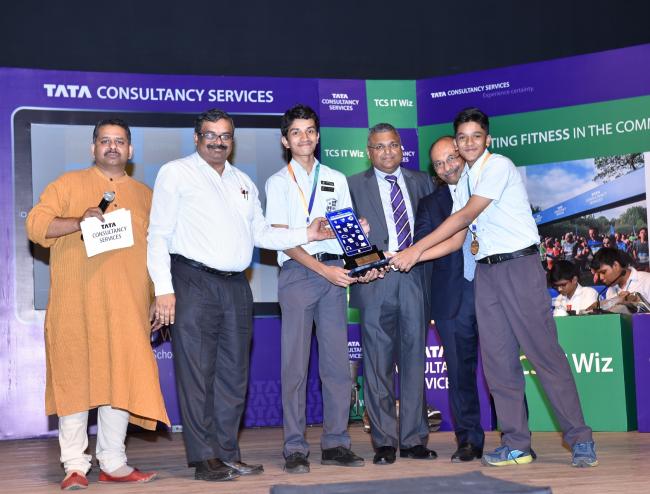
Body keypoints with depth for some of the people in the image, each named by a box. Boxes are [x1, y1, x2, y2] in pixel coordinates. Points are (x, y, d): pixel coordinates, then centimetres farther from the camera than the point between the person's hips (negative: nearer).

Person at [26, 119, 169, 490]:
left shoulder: (145, 195, 19)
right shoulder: (69, 184, 11)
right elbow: (36, 224, -1)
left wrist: (159, 299, 11)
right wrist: (79, 221, -16)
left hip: (126, 307, 2)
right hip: (75, 305, -2)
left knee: (121, 379, 0)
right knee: (75, 379, -3)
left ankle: (113, 463, 8)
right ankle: (75, 466, 3)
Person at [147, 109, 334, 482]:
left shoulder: (243, 182, 20)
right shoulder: (176, 173, 3)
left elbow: (261, 233, 22)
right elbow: (159, 234, -3)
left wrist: (306, 234, 9)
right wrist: (164, 289, -12)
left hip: (236, 286, 6)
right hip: (193, 283, -6)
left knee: (234, 374, 8)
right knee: (197, 372, -5)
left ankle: (228, 454, 17)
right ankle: (205, 459, 2)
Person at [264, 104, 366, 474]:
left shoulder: (337, 179, 16)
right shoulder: (279, 182, 6)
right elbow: (283, 238, -3)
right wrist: (322, 269, -14)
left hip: (335, 271, 3)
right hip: (297, 273, -3)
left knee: (338, 361, 1)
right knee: (296, 363, -4)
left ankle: (336, 443, 8)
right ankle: (296, 448, 1)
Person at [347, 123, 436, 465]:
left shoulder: (421, 181, 16)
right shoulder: (354, 186, 9)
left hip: (416, 279, 2)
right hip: (376, 280, -2)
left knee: (414, 359, 5)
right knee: (378, 363, -1)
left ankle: (414, 439, 13)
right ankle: (384, 442, 6)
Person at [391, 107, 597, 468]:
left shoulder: (499, 166, -6)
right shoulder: (464, 182, 16)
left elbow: (466, 215, -14)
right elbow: (456, 240, 13)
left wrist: (415, 249, -13)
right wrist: (413, 258, 1)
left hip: (519, 266, -7)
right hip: (485, 272, 7)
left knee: (544, 352, -6)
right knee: (497, 360, 4)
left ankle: (580, 441, 1)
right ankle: (516, 445, 10)